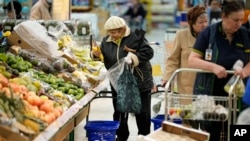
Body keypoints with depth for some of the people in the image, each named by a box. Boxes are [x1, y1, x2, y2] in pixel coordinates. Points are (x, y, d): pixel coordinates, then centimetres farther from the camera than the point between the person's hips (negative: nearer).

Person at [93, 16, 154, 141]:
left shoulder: (135, 37, -13)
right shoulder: (106, 41, 3)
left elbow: (148, 52, -17)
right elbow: (104, 57, 15)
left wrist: (134, 57, -28)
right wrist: (97, 54, -7)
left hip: (139, 82, -4)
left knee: (142, 112, 6)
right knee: (119, 113, 12)